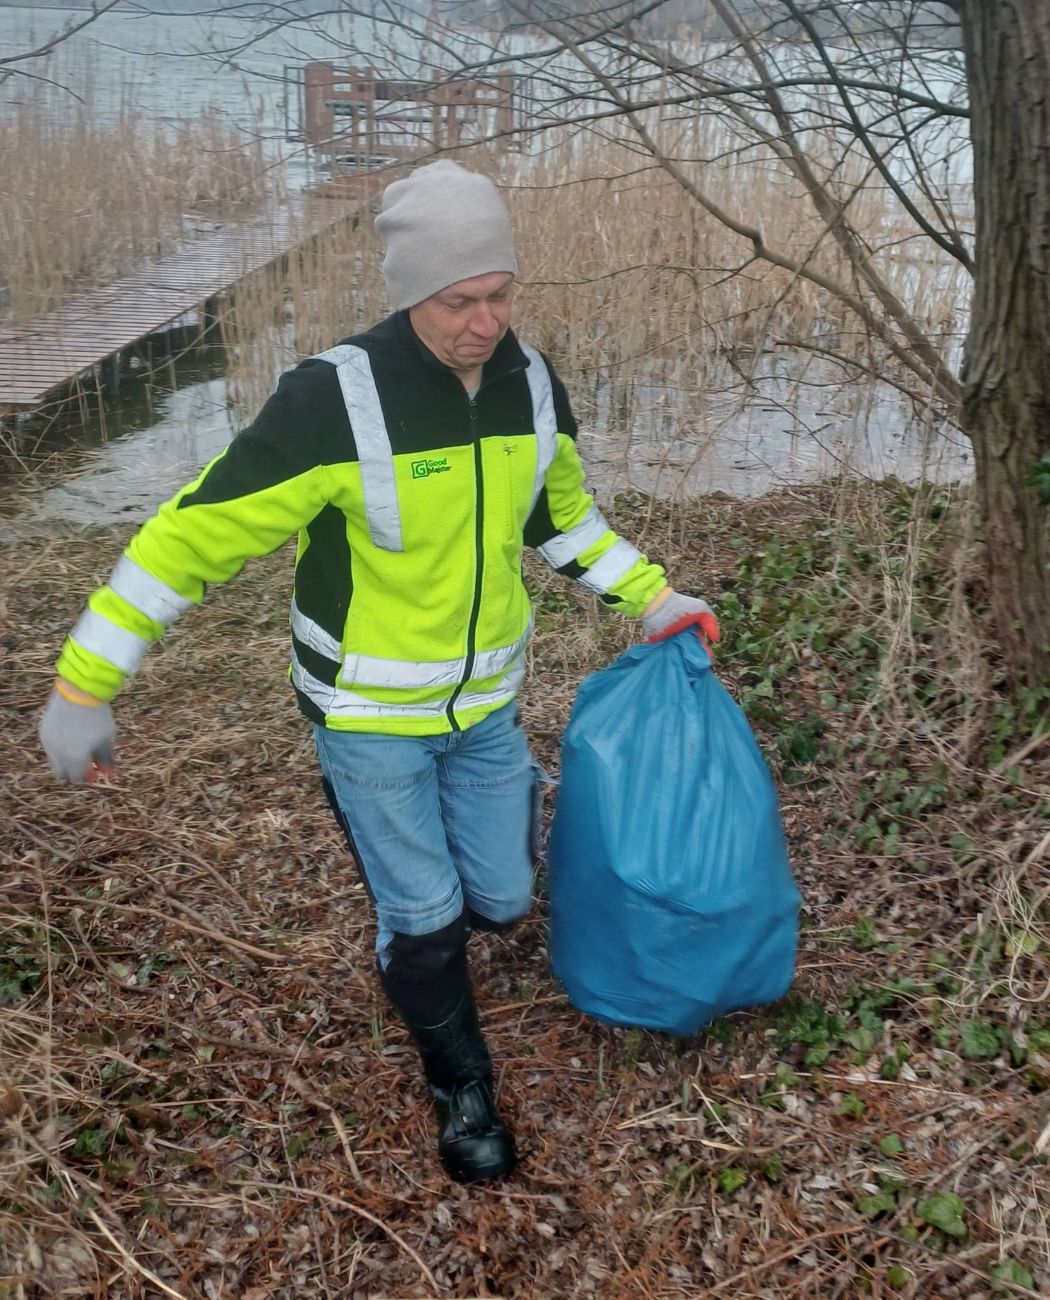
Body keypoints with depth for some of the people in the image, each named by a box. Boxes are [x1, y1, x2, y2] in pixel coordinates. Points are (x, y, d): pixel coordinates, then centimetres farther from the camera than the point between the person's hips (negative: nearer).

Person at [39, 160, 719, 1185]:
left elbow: (563, 515, 12)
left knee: (501, 899, 15)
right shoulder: (333, 399, -26)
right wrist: (84, 687, -18)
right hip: (368, 717, -5)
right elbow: (193, 535, -21)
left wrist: (654, 600, 6)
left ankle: (409, 931, 52)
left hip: (485, 704, 5)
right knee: (422, 917, 6)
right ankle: (461, 1087, 35)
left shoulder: (534, 386, -6)